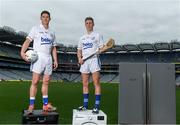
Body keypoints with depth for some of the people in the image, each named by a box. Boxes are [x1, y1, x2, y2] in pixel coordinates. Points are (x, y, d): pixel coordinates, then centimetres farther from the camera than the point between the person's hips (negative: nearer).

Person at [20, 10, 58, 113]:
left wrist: (55, 60, 10)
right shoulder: (36, 29, 5)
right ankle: (31, 105, -2)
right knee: (35, 82, -8)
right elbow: (27, 41, -6)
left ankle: (46, 104, 13)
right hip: (38, 57, -4)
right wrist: (22, 52, -22)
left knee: (46, 82, 6)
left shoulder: (52, 32, 19)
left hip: (48, 58, 5)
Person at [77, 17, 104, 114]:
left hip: (94, 59, -4)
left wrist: (100, 50, -20)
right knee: (85, 84, 6)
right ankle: (85, 105, 15)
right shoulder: (82, 38, 21)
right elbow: (79, 50, 20)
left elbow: (101, 48, 3)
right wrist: (79, 58, 1)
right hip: (84, 61, 5)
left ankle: (97, 106, -7)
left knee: (96, 83, -9)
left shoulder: (97, 35, 9)